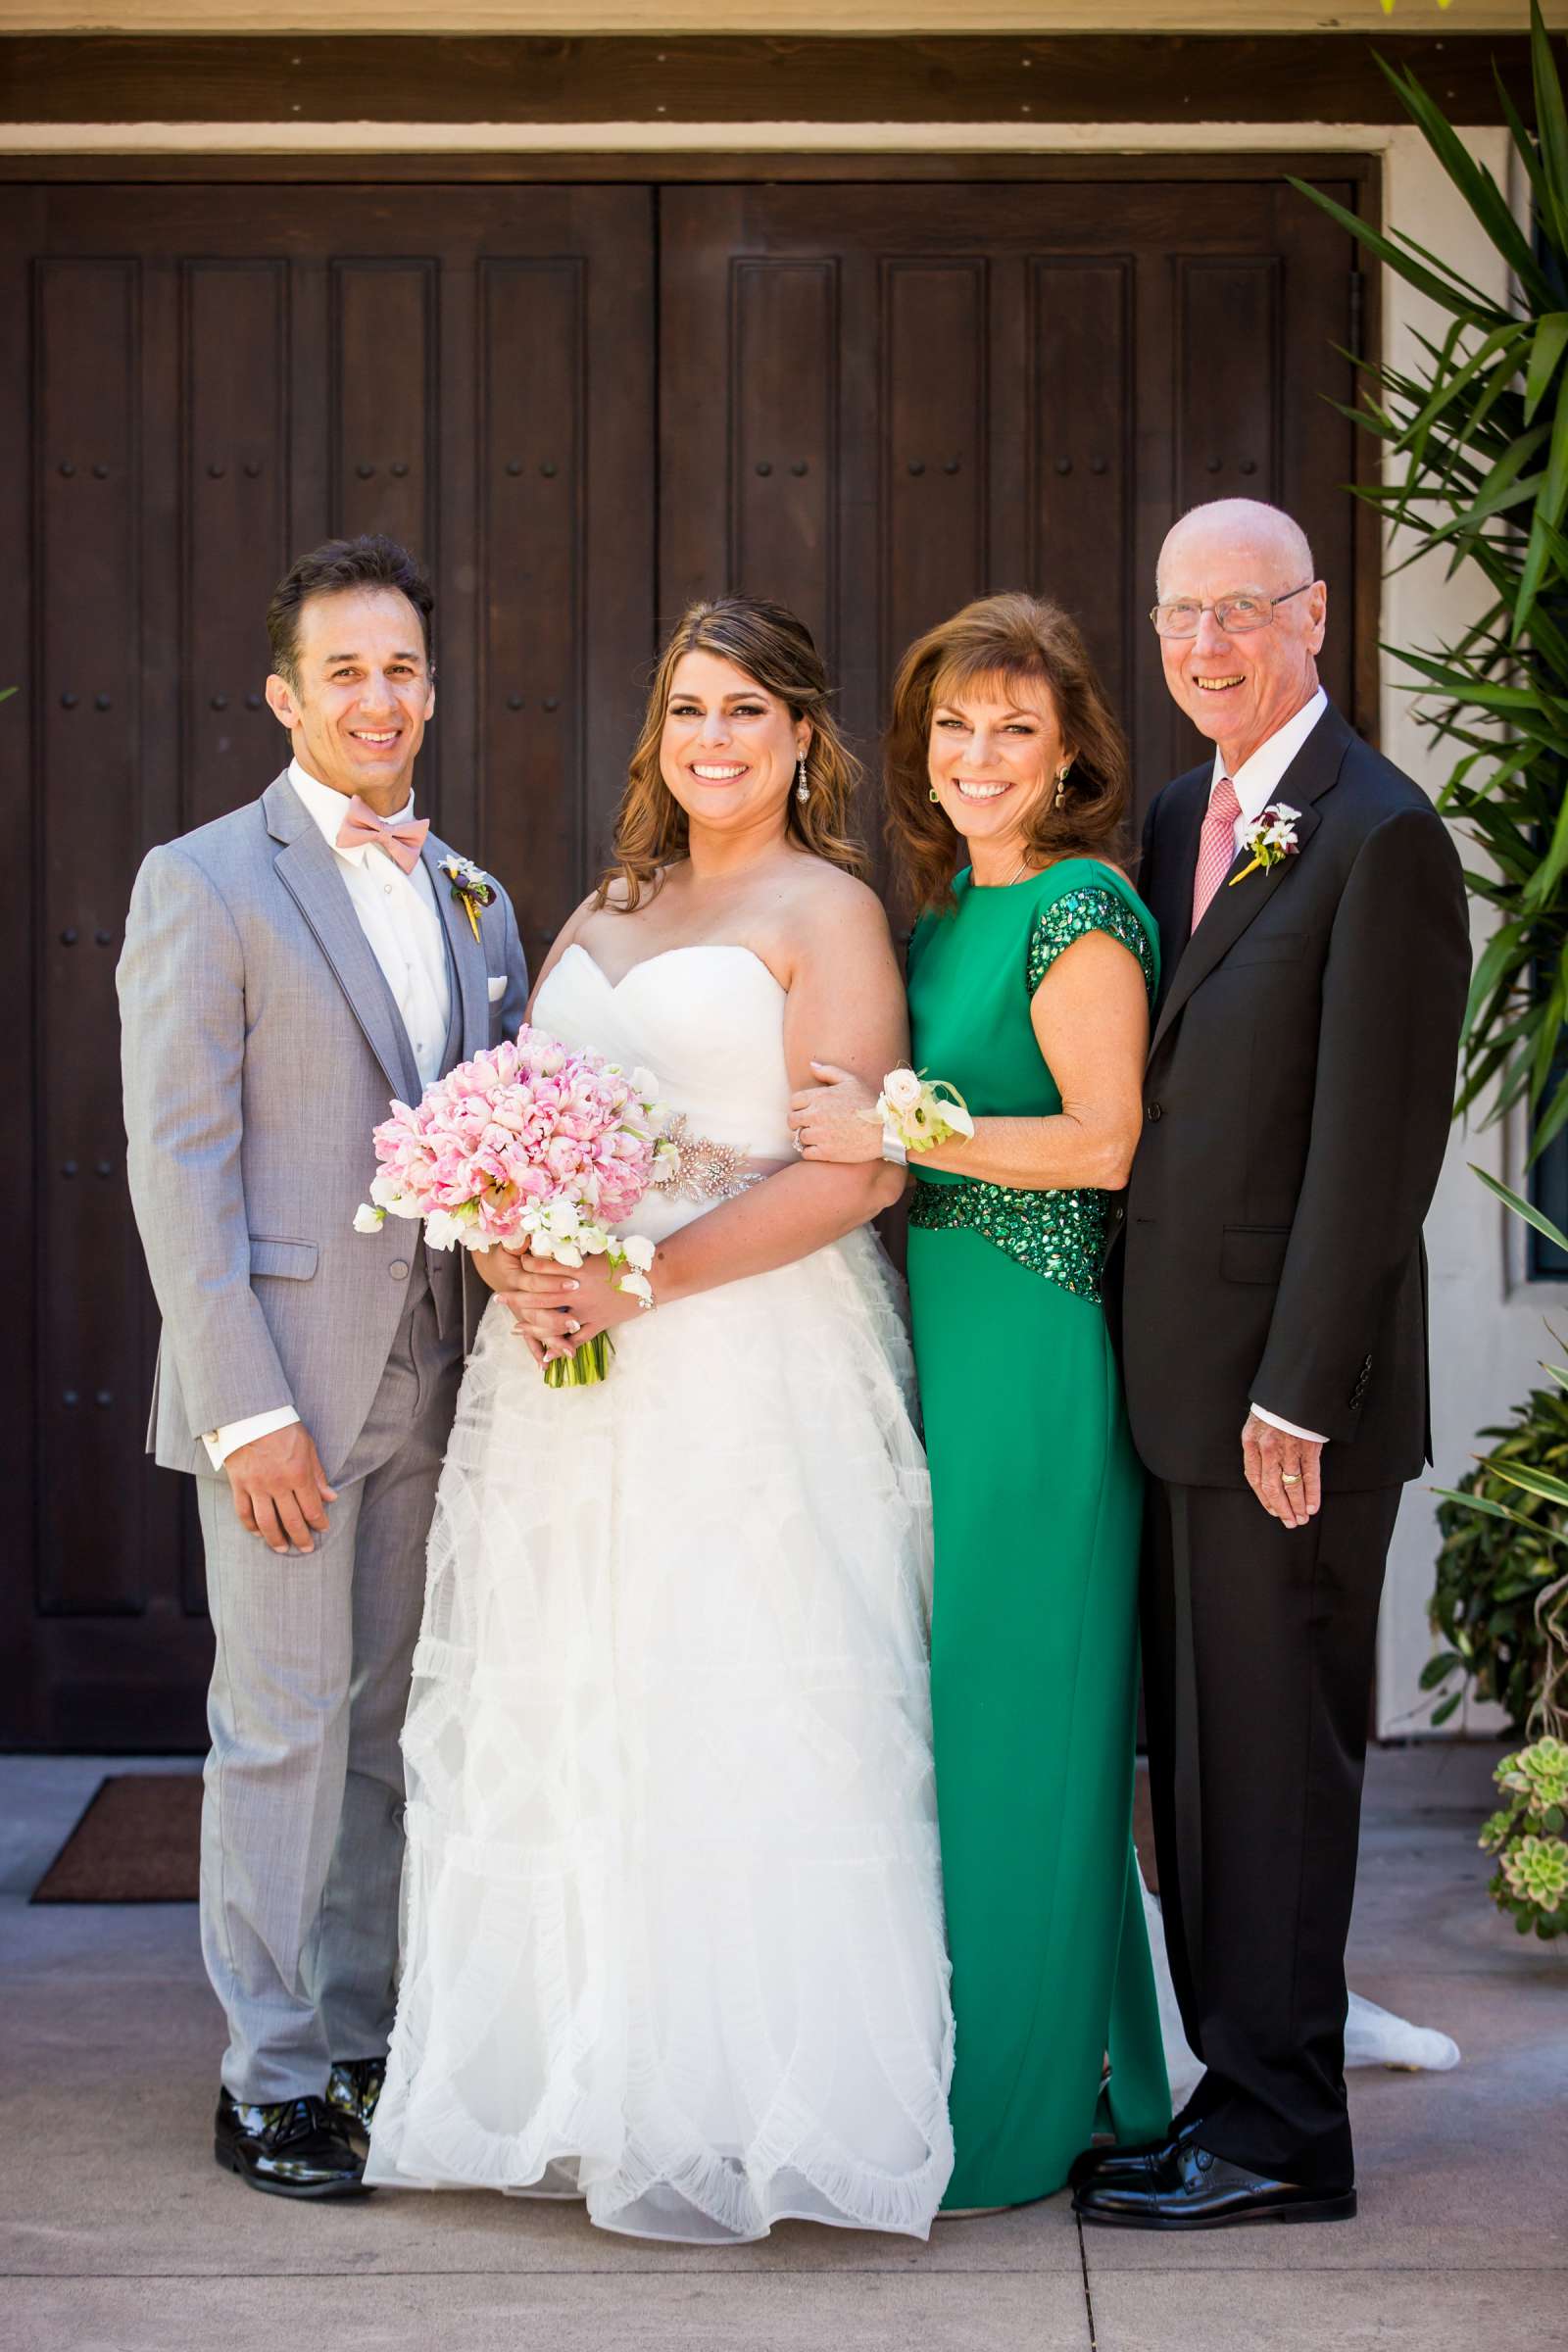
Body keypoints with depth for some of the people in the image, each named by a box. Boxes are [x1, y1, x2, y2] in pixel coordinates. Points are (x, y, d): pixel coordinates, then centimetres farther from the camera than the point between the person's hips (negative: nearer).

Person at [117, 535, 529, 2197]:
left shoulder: (474, 898, 14)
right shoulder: (205, 882, -5)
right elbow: (176, 1164, -10)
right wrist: (246, 1407, -16)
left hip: (433, 1377, 6)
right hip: (284, 1379, -6)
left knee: (386, 1727, 13)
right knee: (283, 1731, 0)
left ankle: (358, 2036, 25)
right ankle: (270, 2080, 11)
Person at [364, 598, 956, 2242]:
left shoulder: (826, 913, -1)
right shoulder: (601, 916, 19)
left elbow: (852, 1171, -11)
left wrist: (652, 1277, -19)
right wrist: (515, 1266, -6)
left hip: (750, 1360, -6)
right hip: (569, 1369, 7)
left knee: (735, 1719, -6)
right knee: (563, 1718, 7)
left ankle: (731, 2111, 3)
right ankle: (581, 2086, 17)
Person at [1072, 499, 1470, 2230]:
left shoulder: (1379, 835, -11)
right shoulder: (1179, 822, 14)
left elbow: (1372, 1147, -16)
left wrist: (1297, 1395, -17)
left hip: (1289, 1386, -8)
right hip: (1180, 1374, 8)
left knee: (1275, 1754, 0)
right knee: (1200, 1751, 13)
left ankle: (1279, 2135, 10)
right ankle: (1236, 2090, 24)